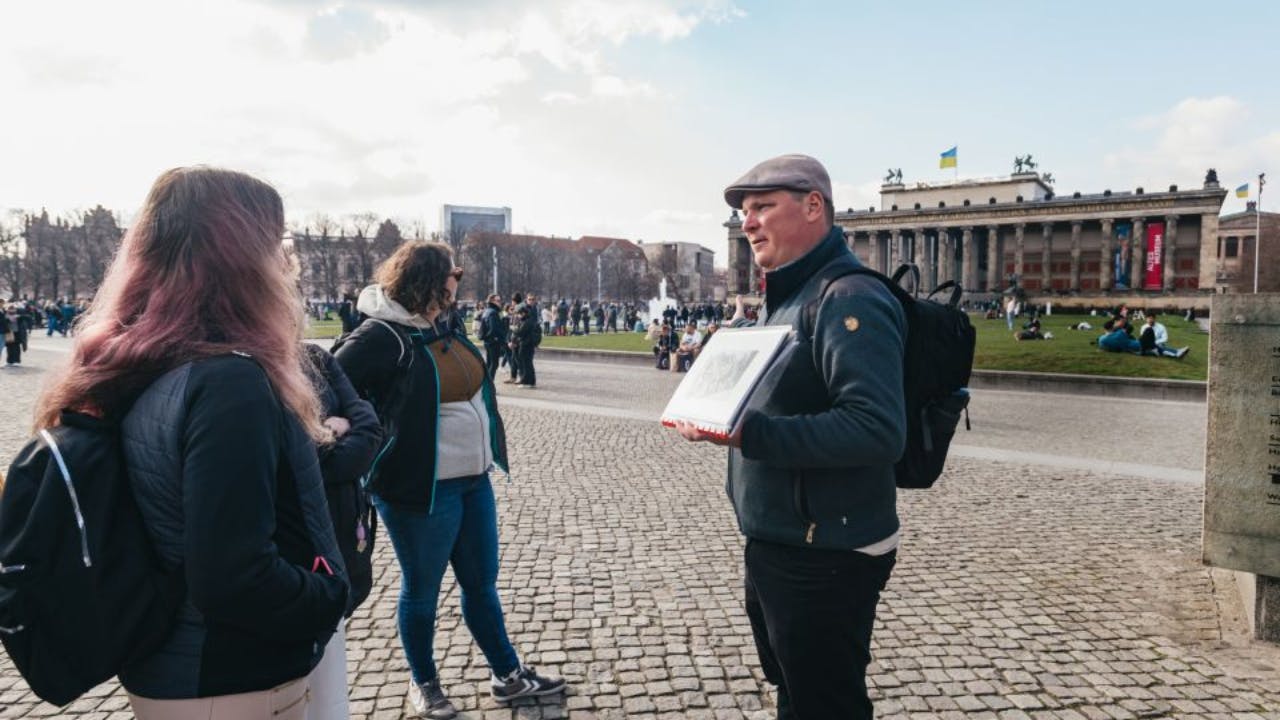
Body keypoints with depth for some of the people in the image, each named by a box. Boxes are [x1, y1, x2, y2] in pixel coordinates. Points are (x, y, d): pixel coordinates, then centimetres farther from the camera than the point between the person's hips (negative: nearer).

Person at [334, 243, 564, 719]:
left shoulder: (442, 327, 8)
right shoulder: (382, 336, -17)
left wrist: (489, 449, 19)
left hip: (473, 480, 8)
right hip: (422, 489, -8)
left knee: (482, 582, 18)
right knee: (422, 590, 12)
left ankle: (508, 676, 33)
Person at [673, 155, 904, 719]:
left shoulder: (850, 299, -20)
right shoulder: (788, 297, 11)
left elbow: (878, 431, -31)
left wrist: (749, 434, -33)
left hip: (825, 561, -9)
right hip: (773, 546, 10)